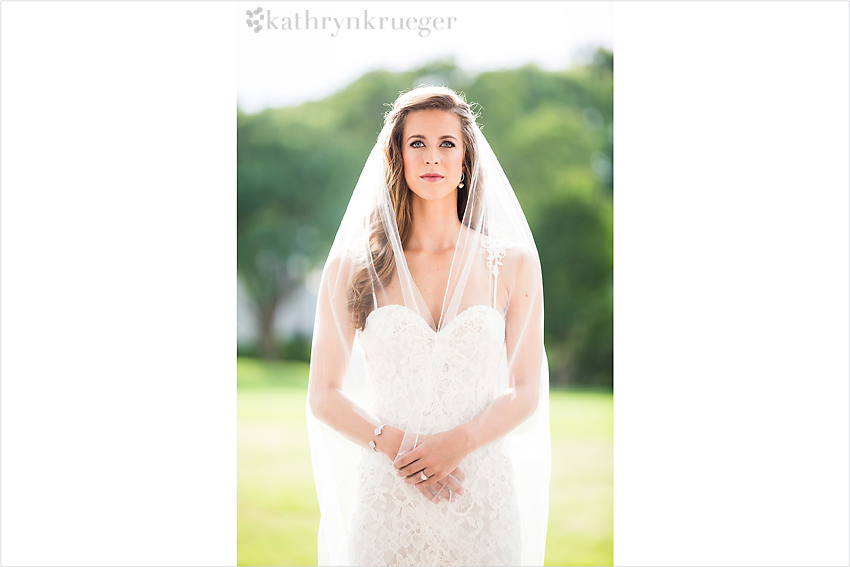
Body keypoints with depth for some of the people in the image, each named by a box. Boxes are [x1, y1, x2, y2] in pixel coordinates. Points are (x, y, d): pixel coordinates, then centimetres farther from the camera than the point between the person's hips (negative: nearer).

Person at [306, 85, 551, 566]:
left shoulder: (512, 264, 3)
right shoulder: (352, 268, 2)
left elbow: (527, 390, 4)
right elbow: (324, 395, 2)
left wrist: (460, 442, -12)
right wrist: (395, 444, -13)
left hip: (483, 492, 1)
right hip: (388, 498, 0)